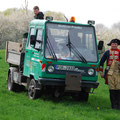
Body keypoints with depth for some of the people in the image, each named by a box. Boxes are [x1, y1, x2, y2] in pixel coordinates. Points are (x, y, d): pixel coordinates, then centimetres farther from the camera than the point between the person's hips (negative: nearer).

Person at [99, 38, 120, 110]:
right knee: (112, 89, -2)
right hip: (110, 73, 1)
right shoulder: (107, 53, 12)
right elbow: (101, 62, 17)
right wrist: (101, 72, 13)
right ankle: (113, 104, 3)